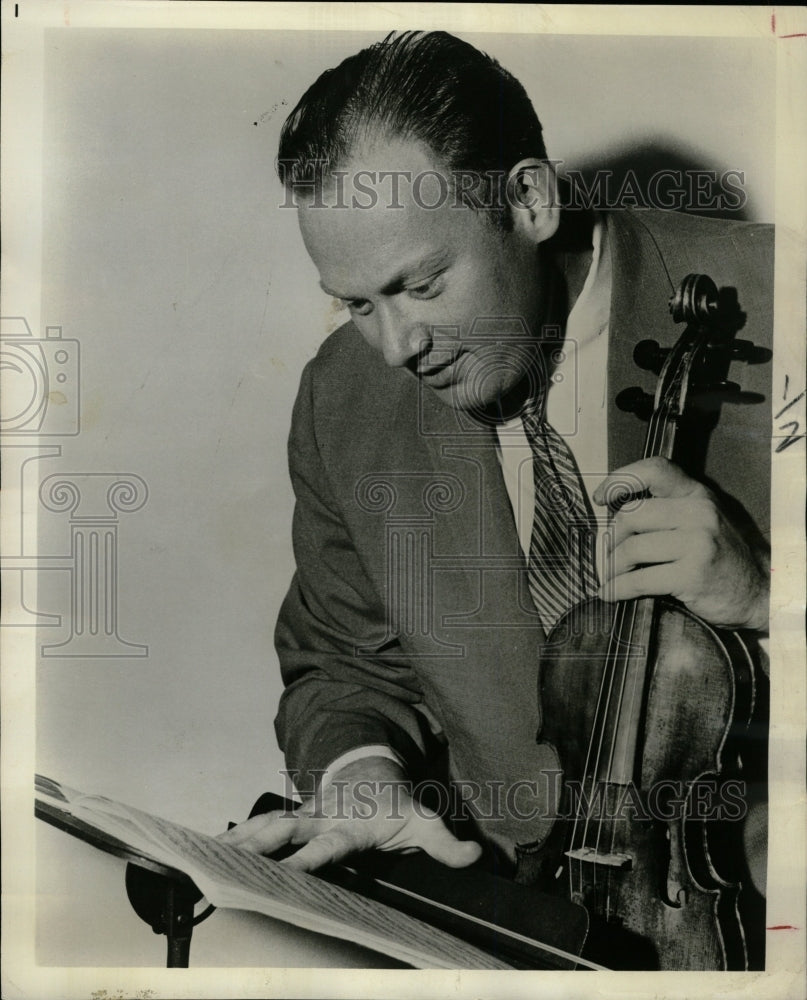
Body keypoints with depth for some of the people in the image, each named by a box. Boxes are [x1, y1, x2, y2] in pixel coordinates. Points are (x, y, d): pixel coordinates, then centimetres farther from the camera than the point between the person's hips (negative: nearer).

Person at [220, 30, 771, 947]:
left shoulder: (762, 305, -14)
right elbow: (345, 664, 9)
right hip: (519, 902, 3)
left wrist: (761, 592, -24)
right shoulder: (343, 403, -2)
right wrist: (360, 769, -10)